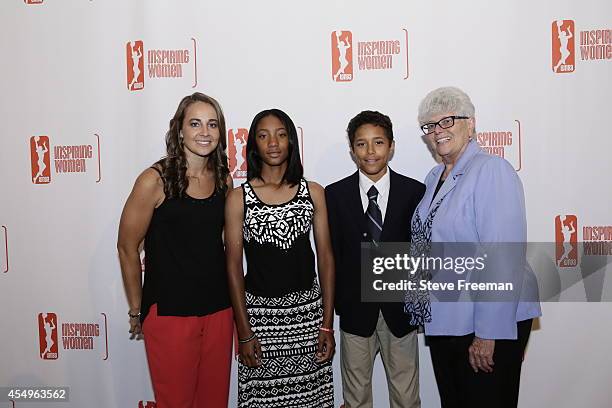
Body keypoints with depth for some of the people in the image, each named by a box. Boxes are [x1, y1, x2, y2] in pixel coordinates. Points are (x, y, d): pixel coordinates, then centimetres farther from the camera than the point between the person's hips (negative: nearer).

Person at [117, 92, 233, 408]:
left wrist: (233, 300, 11)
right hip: (169, 311, -4)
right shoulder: (155, 180, -14)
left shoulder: (224, 179, 1)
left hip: (219, 309, 5)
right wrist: (137, 311, 1)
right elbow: (127, 247, -6)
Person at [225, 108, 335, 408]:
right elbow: (234, 267, -2)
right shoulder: (238, 198, -3)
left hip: (308, 310, 1)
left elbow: (326, 258, 3)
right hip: (259, 312, -1)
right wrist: (244, 333, -4)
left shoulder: (313, 192, 2)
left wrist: (327, 325, 0)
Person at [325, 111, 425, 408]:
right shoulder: (335, 194, -2)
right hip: (355, 308, 0)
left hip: (400, 308, 0)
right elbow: (330, 253, -2)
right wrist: (337, 302, -5)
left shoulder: (415, 192, -3)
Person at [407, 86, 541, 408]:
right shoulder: (434, 178, 10)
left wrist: (487, 334, -23)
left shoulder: (493, 171, -15)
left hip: (489, 323, -8)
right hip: (441, 320, 8)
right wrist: (426, 311, 13)